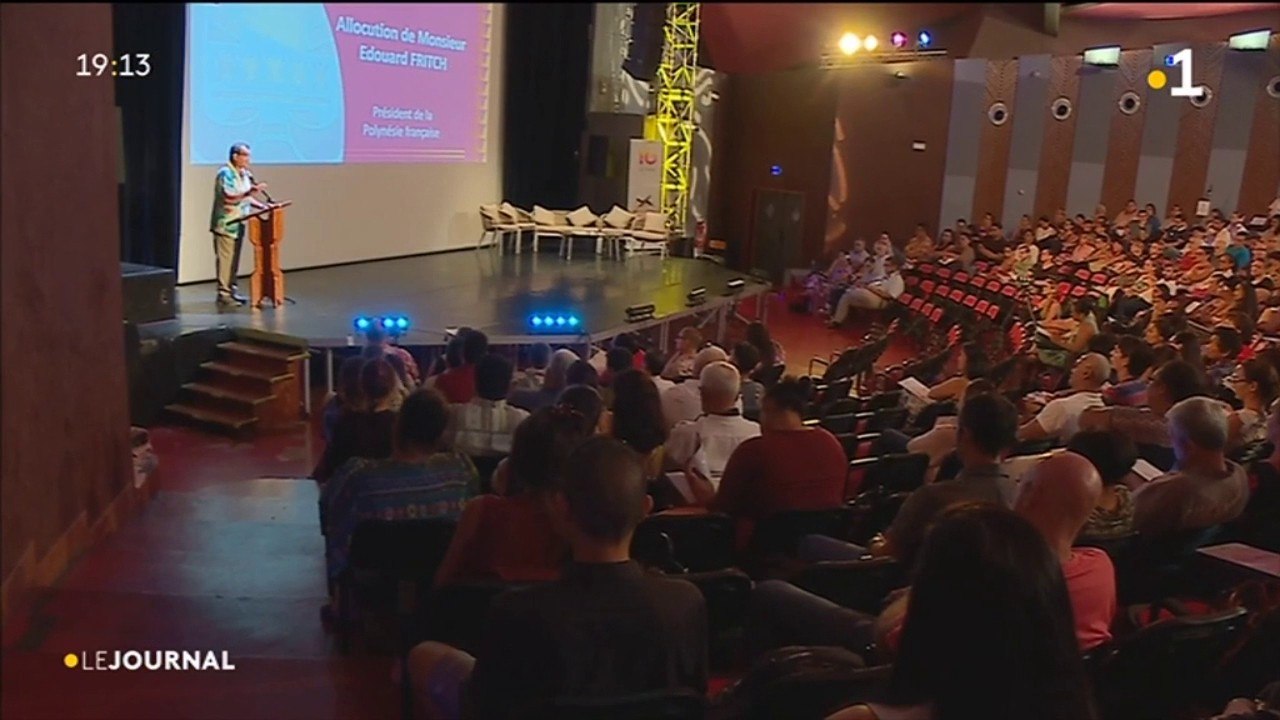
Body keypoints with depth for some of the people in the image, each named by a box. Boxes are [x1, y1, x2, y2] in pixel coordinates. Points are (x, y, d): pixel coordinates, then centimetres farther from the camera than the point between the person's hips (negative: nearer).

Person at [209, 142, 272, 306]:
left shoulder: (244, 174, 12)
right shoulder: (225, 173, -14)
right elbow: (229, 197, -24)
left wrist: (264, 206, 5)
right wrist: (252, 190, -27)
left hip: (239, 225, 8)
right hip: (225, 225, -8)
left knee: (234, 260, 12)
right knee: (225, 259, -6)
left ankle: (231, 290, 19)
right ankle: (223, 293, -3)